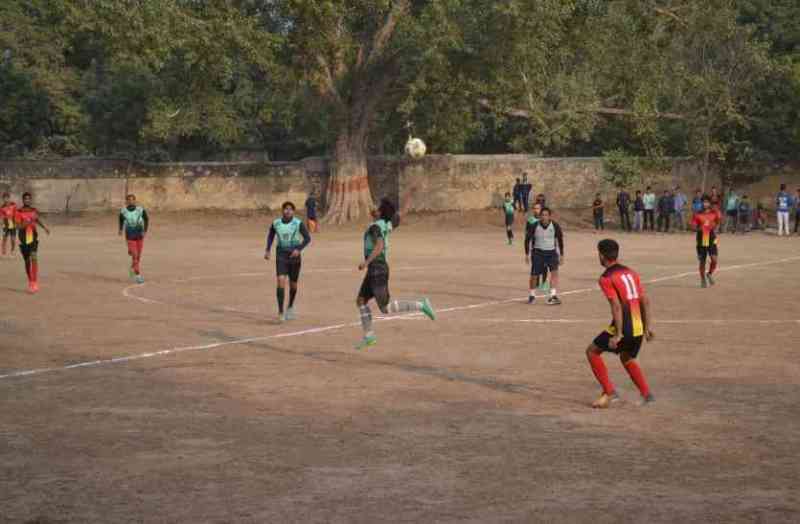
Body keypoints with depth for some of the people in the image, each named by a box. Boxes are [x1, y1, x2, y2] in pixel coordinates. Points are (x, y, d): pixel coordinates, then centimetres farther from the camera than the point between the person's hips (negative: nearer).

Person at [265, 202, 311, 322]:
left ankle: (290, 307, 40)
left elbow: (307, 238, -7)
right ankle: (280, 313, -17)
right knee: (281, 281, -18)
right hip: (281, 256, 0)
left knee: (293, 284, 12)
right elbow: (270, 235, 18)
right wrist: (267, 250, 8)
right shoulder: (276, 223, 0)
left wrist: (299, 249, -21)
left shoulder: (298, 224, -8)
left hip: (294, 255, 0)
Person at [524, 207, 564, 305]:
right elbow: (527, 239, 3)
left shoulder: (555, 226, -7)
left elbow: (560, 239, 7)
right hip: (538, 252, 0)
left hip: (551, 252, 0)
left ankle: (553, 296, -21)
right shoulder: (535, 226, -10)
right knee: (534, 275, 2)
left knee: (554, 272, -19)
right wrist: (527, 254, 2)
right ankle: (532, 295, 25)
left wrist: (561, 255, 8)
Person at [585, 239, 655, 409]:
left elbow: (617, 306, -17)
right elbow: (645, 301, 13)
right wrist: (648, 327, 17)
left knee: (592, 351, 10)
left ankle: (609, 392, 4)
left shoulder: (606, 278, -8)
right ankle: (646, 394, 20)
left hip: (624, 327, -7)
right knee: (627, 358, 29)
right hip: (639, 327, 7)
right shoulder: (631, 272, 14)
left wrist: (617, 335, -18)